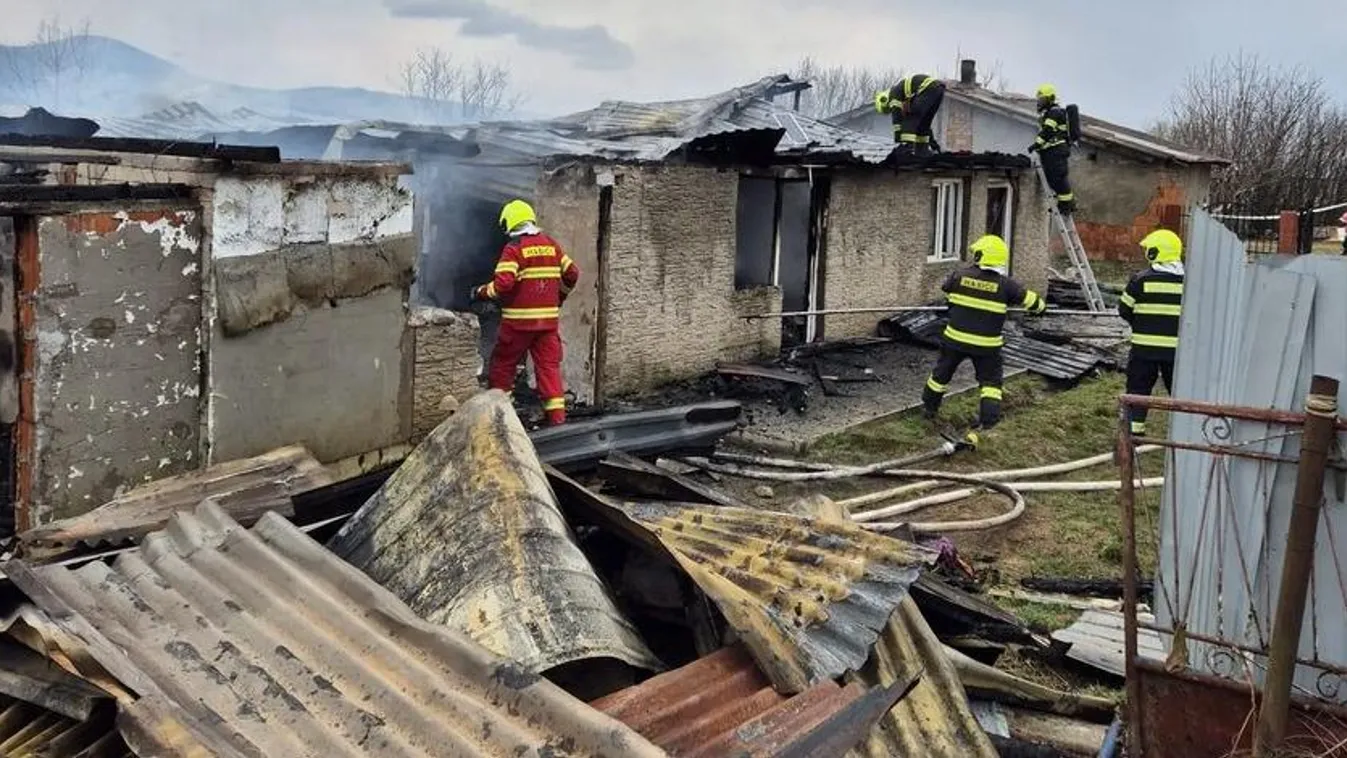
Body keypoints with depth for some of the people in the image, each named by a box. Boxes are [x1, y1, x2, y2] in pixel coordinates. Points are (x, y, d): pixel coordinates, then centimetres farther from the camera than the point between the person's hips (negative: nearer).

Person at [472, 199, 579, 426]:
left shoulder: (514, 249, -9)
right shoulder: (551, 245, 9)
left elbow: (503, 283, -19)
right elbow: (572, 273, 13)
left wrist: (481, 292, -3)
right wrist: (559, 297, 27)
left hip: (519, 320, -5)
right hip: (549, 317, 5)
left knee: (503, 364, 10)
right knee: (549, 366, 6)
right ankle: (557, 416, 0)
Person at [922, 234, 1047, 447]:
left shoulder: (960, 275, -8)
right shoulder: (1005, 284, -10)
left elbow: (946, 291, 13)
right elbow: (1031, 300, 3)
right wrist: (1041, 306, 26)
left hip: (955, 338, 2)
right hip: (986, 344, -2)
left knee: (942, 373, 21)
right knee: (990, 381, 11)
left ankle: (930, 407, 40)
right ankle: (987, 421, 0)